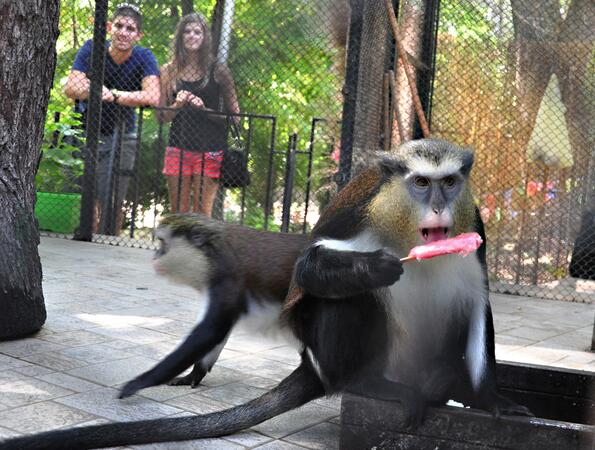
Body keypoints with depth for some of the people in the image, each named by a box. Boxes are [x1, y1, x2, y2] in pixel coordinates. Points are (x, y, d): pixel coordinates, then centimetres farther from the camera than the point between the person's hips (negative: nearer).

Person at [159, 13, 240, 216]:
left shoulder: (218, 71, 2)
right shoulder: (169, 71, 8)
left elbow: (234, 115, 2)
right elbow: (163, 117, 11)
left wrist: (204, 109, -13)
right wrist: (177, 105, -10)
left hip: (210, 151, -2)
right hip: (178, 147, 2)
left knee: (202, 214, -4)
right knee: (177, 213, 5)